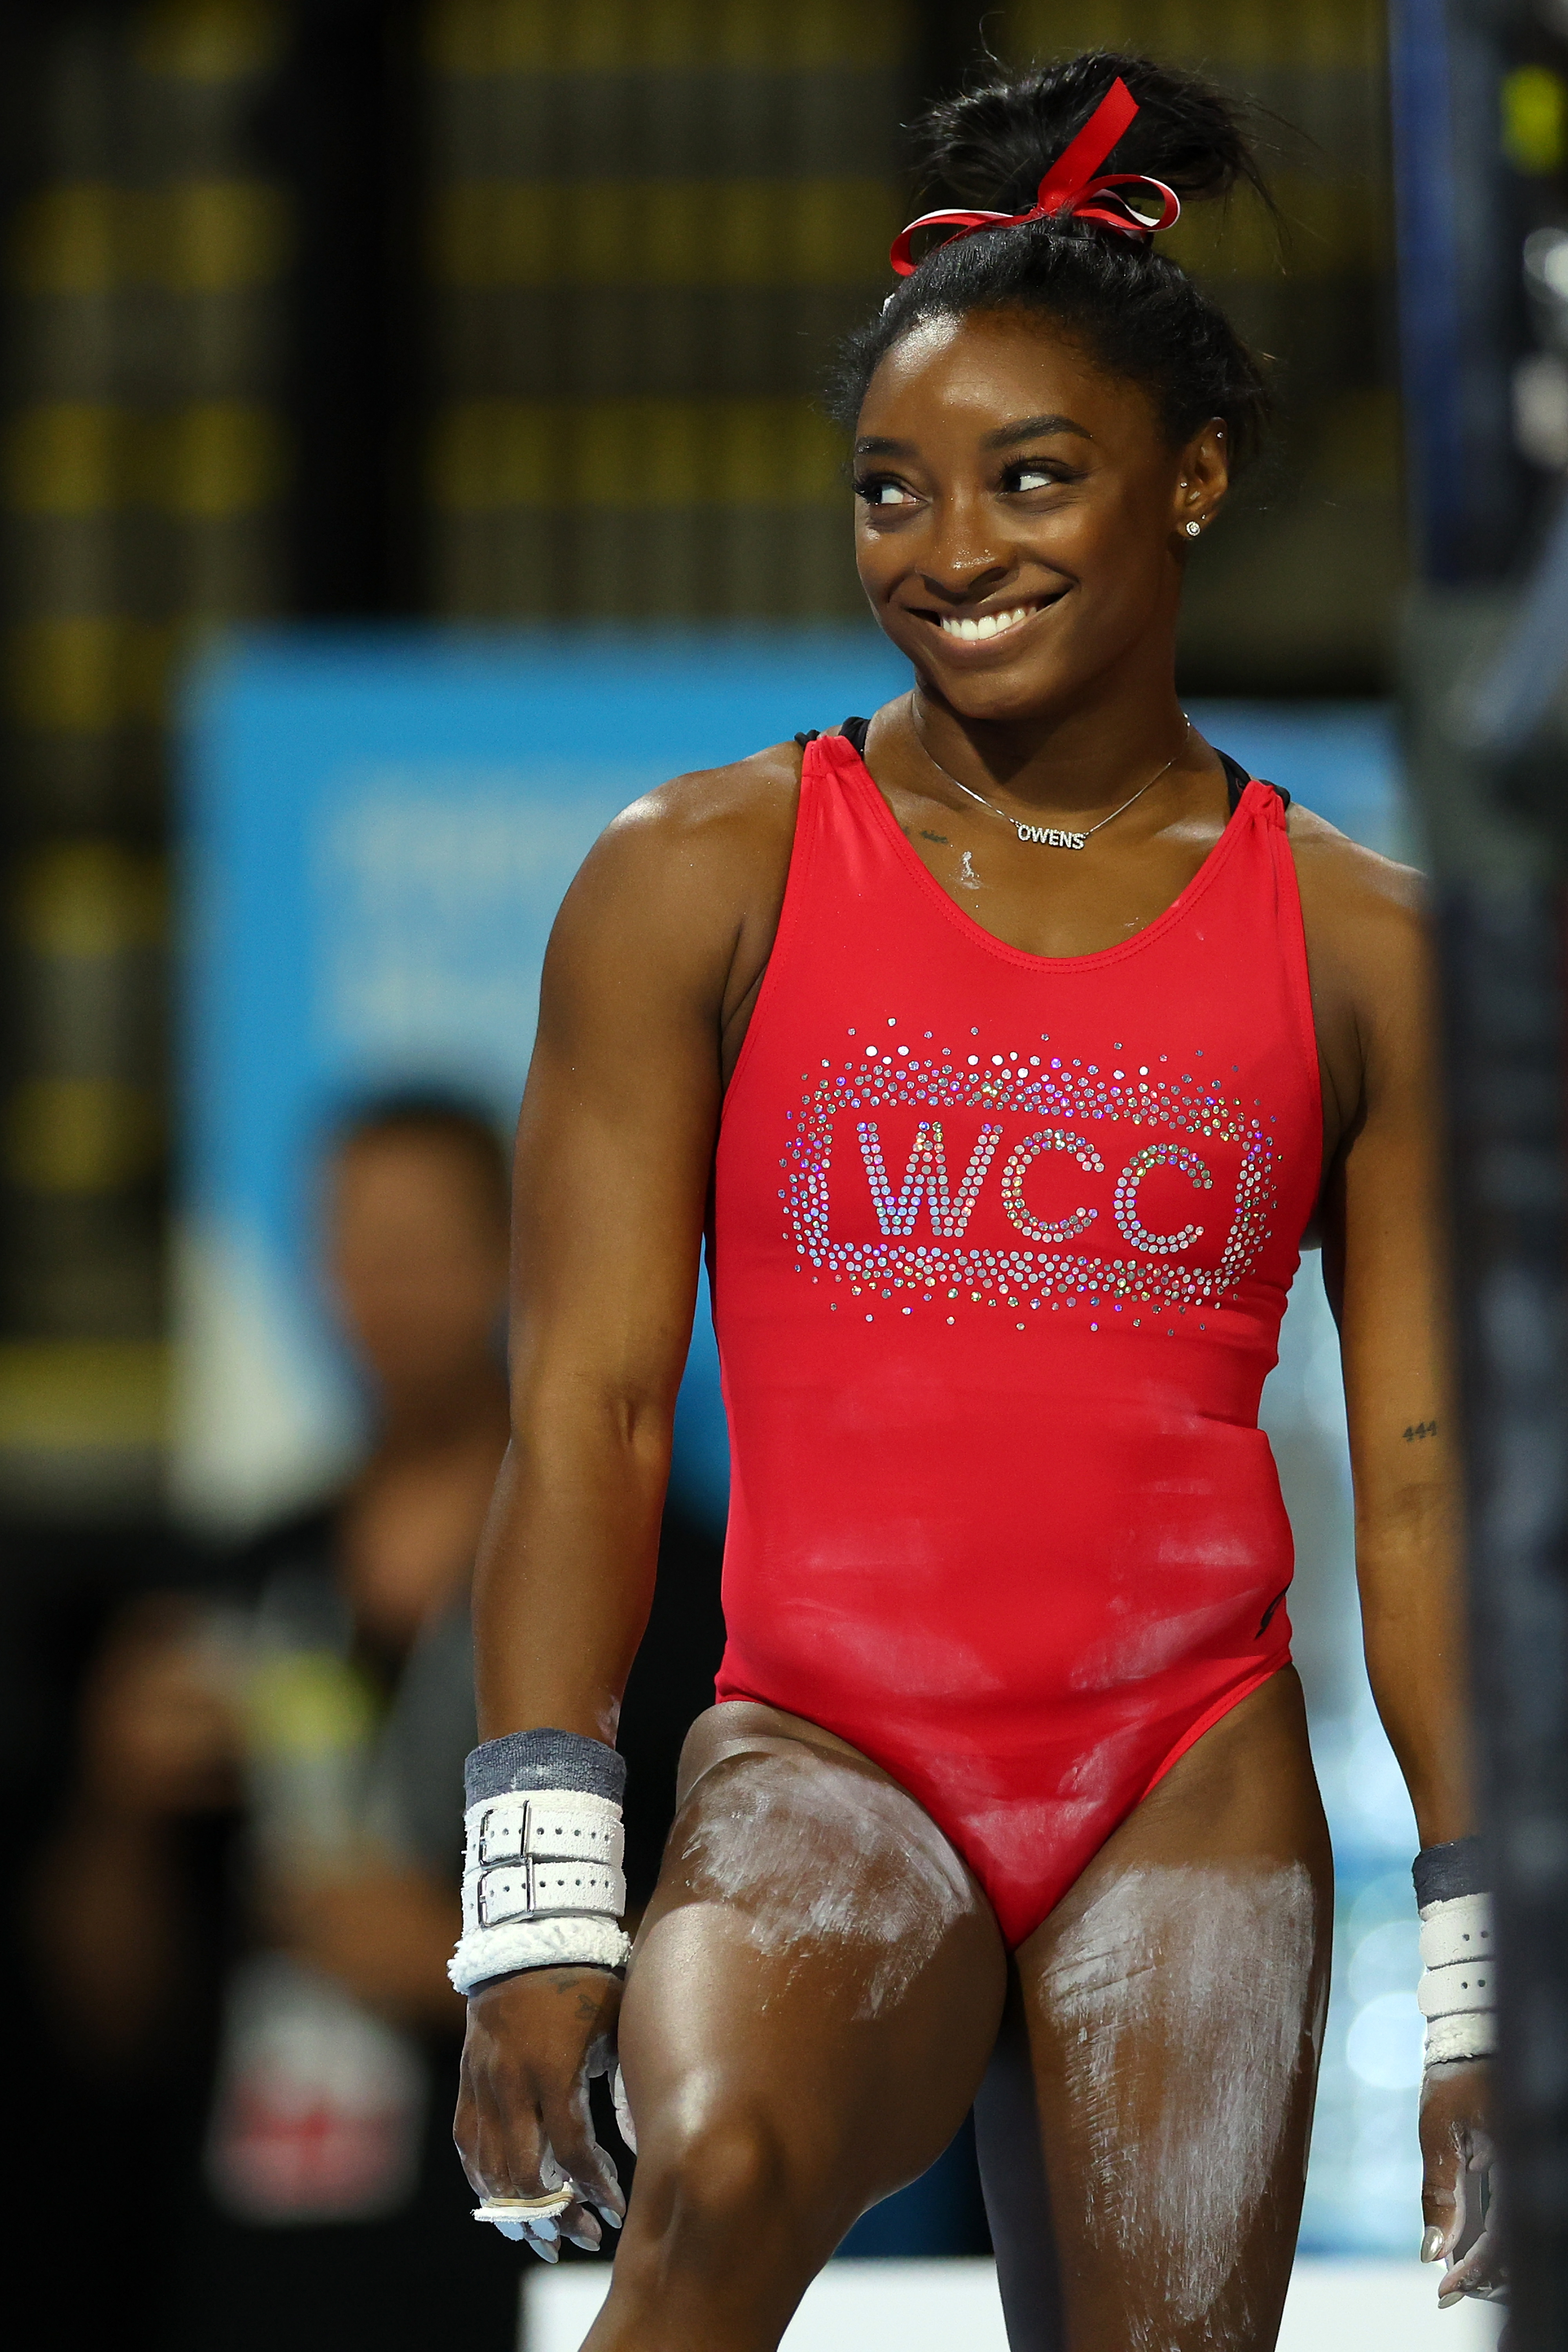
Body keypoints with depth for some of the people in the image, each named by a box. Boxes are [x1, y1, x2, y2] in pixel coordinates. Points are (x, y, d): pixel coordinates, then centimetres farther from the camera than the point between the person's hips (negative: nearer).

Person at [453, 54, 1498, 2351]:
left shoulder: (1357, 941, 9)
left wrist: (1485, 1974, 6)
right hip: (821, 1749, -2)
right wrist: (539, 1894, -8)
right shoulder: (701, 880, 5)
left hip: (1196, 1772, 3)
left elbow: (1423, 1473, 10)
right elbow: (588, 1405, 1)